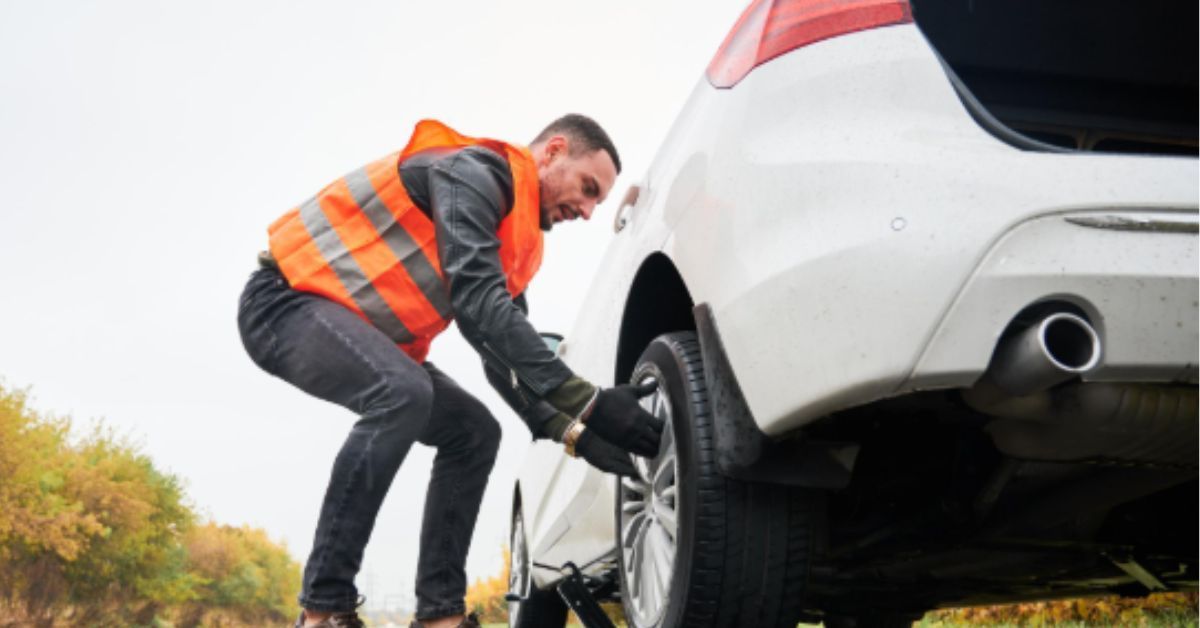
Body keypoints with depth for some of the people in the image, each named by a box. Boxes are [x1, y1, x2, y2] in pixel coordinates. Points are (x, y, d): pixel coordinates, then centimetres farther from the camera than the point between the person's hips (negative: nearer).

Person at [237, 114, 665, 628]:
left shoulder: (513, 242, 12)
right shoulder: (474, 172, -18)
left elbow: (504, 353, 8)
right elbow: (478, 302, -32)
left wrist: (571, 430, -8)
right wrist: (586, 403, -35)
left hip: (357, 330, 10)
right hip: (285, 299, -10)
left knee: (474, 432, 2)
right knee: (402, 393, -35)